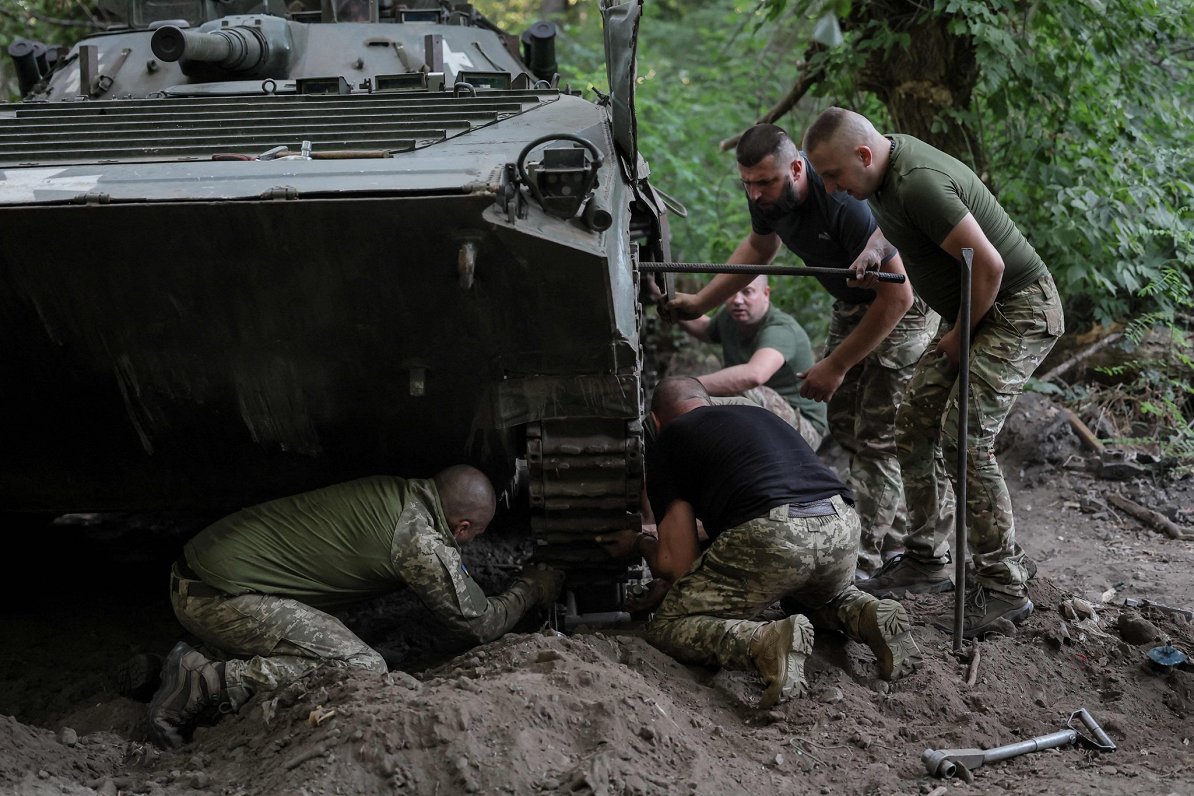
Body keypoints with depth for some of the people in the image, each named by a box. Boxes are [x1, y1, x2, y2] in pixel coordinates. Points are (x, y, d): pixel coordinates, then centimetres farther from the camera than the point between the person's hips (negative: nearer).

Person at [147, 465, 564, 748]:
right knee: (363, 669, -13)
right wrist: (533, 588, 18)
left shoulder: (393, 491, 12)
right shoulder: (421, 541, -13)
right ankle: (204, 683, -13)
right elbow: (481, 623, 1)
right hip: (220, 598, -9)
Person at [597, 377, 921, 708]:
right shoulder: (759, 414, 33)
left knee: (665, 628, 10)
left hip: (770, 535, -6)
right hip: (842, 525, 6)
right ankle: (871, 616, 5)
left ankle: (767, 642, -18)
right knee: (827, 597, 40)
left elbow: (677, 564, 9)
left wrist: (639, 543, 32)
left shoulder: (669, 442, 16)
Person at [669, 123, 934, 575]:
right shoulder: (767, 195, -12)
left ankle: (863, 561, -10)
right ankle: (895, 544, 24)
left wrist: (836, 366, -25)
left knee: (877, 434, -13)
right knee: (845, 424, 12)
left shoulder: (844, 202, -37)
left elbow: (897, 296, -31)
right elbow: (759, 247, 14)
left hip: (903, 305, -9)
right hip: (852, 304, 9)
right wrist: (699, 304, 7)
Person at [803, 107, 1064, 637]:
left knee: (964, 439, -18)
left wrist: (960, 335, -15)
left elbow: (989, 265, -29)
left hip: (1018, 311, -10)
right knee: (915, 427, 8)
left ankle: (1004, 587, -10)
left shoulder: (918, 184, -28)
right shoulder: (888, 161, 4)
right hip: (974, 312, 10)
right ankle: (926, 561, 18)